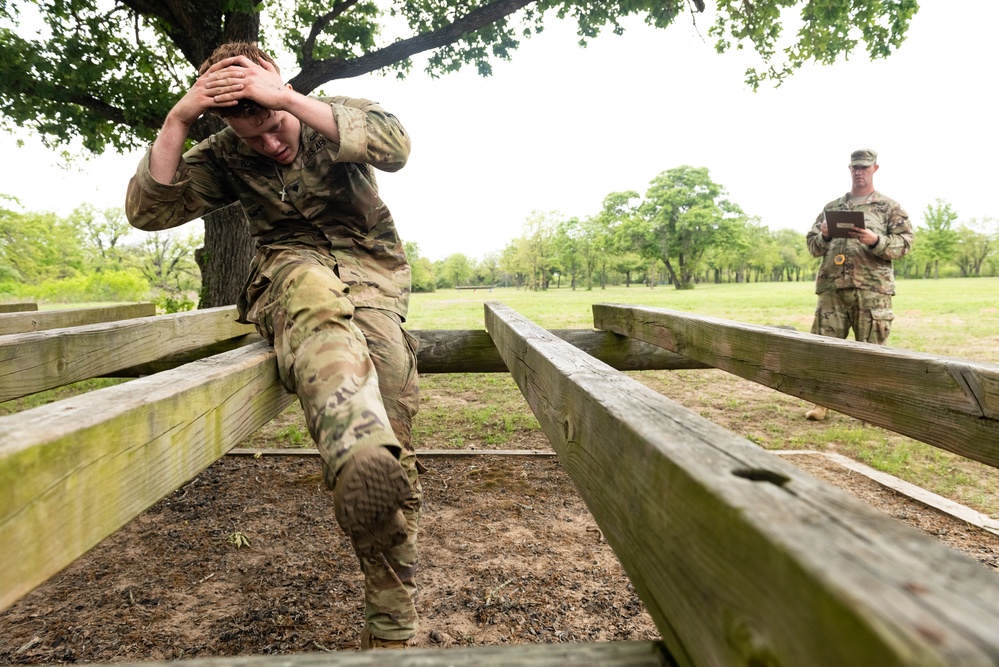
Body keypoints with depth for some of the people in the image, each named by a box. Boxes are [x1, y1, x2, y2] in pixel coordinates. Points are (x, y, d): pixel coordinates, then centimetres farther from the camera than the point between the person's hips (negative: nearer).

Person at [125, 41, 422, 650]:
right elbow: (148, 211, 2)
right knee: (314, 292, -41)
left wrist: (289, 99, -19)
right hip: (288, 271, 1)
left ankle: (392, 628, -20)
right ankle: (362, 456, -68)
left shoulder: (340, 114, 8)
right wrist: (179, 118, -9)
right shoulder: (226, 155, 12)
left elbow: (394, 146, -15)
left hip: (370, 269, 0)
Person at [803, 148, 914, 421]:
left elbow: (904, 243, -1)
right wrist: (824, 237, -7)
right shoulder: (831, 207, 17)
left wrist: (875, 241, -18)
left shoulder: (889, 207, 9)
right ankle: (822, 402, 11)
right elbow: (812, 245, 15)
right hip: (832, 287, 2)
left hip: (872, 289, -2)